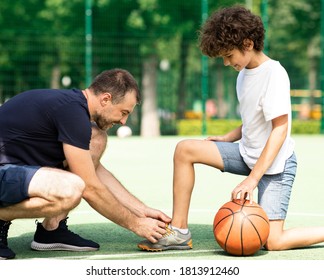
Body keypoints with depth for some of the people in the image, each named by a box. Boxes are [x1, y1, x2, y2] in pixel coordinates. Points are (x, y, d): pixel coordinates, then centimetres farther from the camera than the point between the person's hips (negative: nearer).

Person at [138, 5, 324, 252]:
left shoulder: (274, 74, -19)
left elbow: (280, 128, -23)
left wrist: (252, 179, -27)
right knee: (185, 149, -5)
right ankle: (179, 232, -3)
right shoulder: (244, 73, 7)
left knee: (273, 242, -17)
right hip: (248, 154, 8)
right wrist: (227, 138, 4)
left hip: (274, 164, -8)